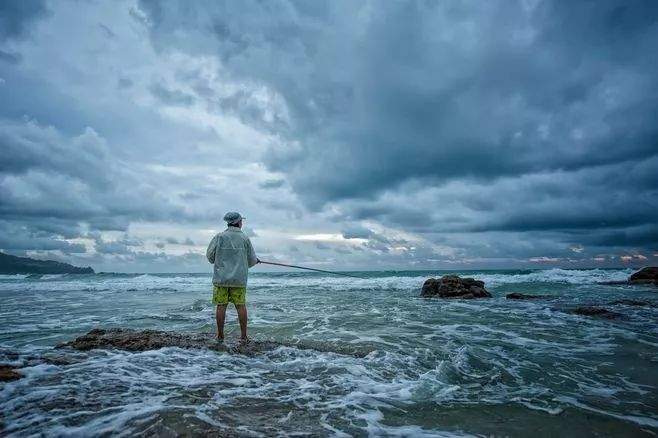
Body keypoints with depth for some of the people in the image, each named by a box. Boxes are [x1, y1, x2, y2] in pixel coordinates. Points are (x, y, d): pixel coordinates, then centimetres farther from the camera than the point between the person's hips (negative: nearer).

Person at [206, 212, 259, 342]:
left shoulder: (219, 237, -2)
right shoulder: (244, 238, 0)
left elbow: (210, 255, 1)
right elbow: (252, 260, 4)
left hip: (221, 278, 0)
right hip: (239, 279, 0)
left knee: (221, 306, 5)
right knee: (241, 306, 5)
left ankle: (220, 335, 13)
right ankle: (244, 336, 9)